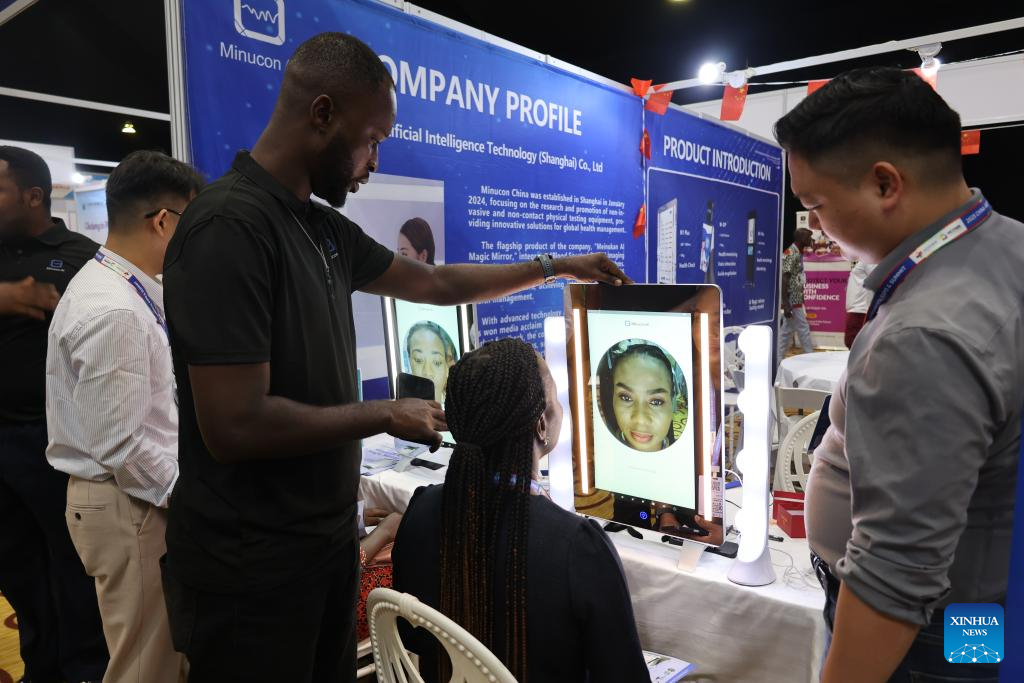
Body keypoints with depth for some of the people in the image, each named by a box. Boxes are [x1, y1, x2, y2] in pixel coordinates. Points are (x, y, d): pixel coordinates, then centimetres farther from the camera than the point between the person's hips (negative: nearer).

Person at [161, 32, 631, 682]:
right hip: (252, 563, -8)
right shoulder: (229, 227, -22)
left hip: (330, 535, 8)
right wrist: (386, 416, -15)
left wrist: (557, 267, 20)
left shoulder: (326, 230, 6)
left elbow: (434, 282, 17)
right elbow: (235, 427, -27)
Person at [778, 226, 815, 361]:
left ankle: (778, 361, 13)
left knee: (786, 332, 10)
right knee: (803, 330, -2)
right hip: (792, 302, -10)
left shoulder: (798, 253, 14)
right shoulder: (790, 254, -16)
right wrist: (786, 304, -25)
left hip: (796, 301, 10)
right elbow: (784, 279, -21)